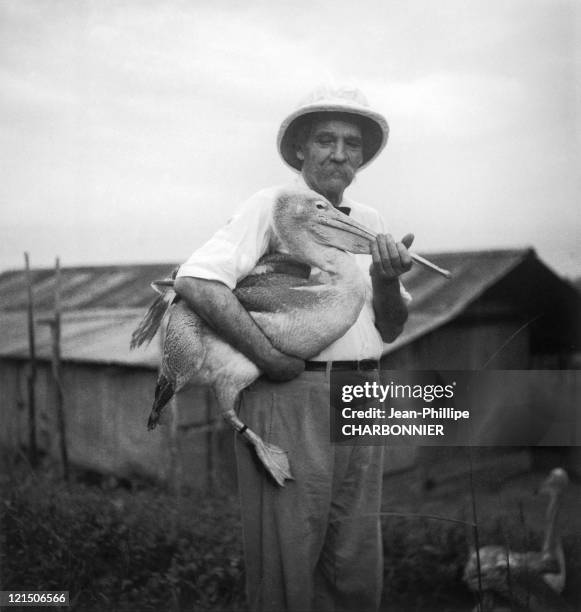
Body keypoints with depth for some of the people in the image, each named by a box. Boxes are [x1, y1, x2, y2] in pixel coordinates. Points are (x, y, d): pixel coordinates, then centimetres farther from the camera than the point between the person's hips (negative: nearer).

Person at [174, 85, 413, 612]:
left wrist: (387, 279, -7)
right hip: (290, 397, -6)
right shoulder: (272, 206, -4)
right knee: (287, 564, 2)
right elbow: (196, 282, -17)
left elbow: (390, 329, 13)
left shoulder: (370, 221, 15)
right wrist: (271, 360, -17)